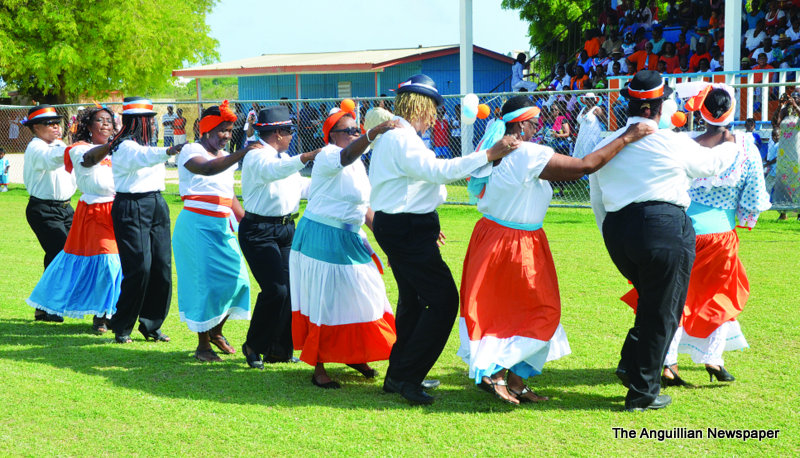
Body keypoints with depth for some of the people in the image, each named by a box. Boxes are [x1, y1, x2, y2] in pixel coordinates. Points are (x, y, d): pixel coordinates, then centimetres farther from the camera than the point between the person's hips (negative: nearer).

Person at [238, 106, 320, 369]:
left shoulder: (283, 157, 17)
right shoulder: (256, 157, -13)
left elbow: (301, 186, 26)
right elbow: (274, 171, -35)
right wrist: (307, 157, -46)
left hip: (285, 229, 9)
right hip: (259, 232, -9)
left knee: (292, 288, 4)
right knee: (276, 290, -16)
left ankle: (279, 349, 15)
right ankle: (253, 346, 1)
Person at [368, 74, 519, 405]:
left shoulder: (392, 135, 17)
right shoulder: (402, 138, -17)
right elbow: (439, 170, -27)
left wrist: (424, 224, 27)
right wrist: (488, 154, -27)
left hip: (395, 225, 11)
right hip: (407, 229, -11)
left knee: (413, 300, 20)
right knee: (443, 300, -11)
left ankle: (398, 375, 26)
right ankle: (406, 376, -10)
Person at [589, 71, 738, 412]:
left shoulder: (605, 146, 11)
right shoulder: (672, 143, -3)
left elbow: (597, 202, 17)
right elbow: (709, 163, 15)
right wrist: (730, 145, 37)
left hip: (617, 230, 6)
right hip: (664, 227, -6)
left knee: (650, 303, 24)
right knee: (662, 313, 4)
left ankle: (630, 364, 12)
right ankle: (643, 392, 9)